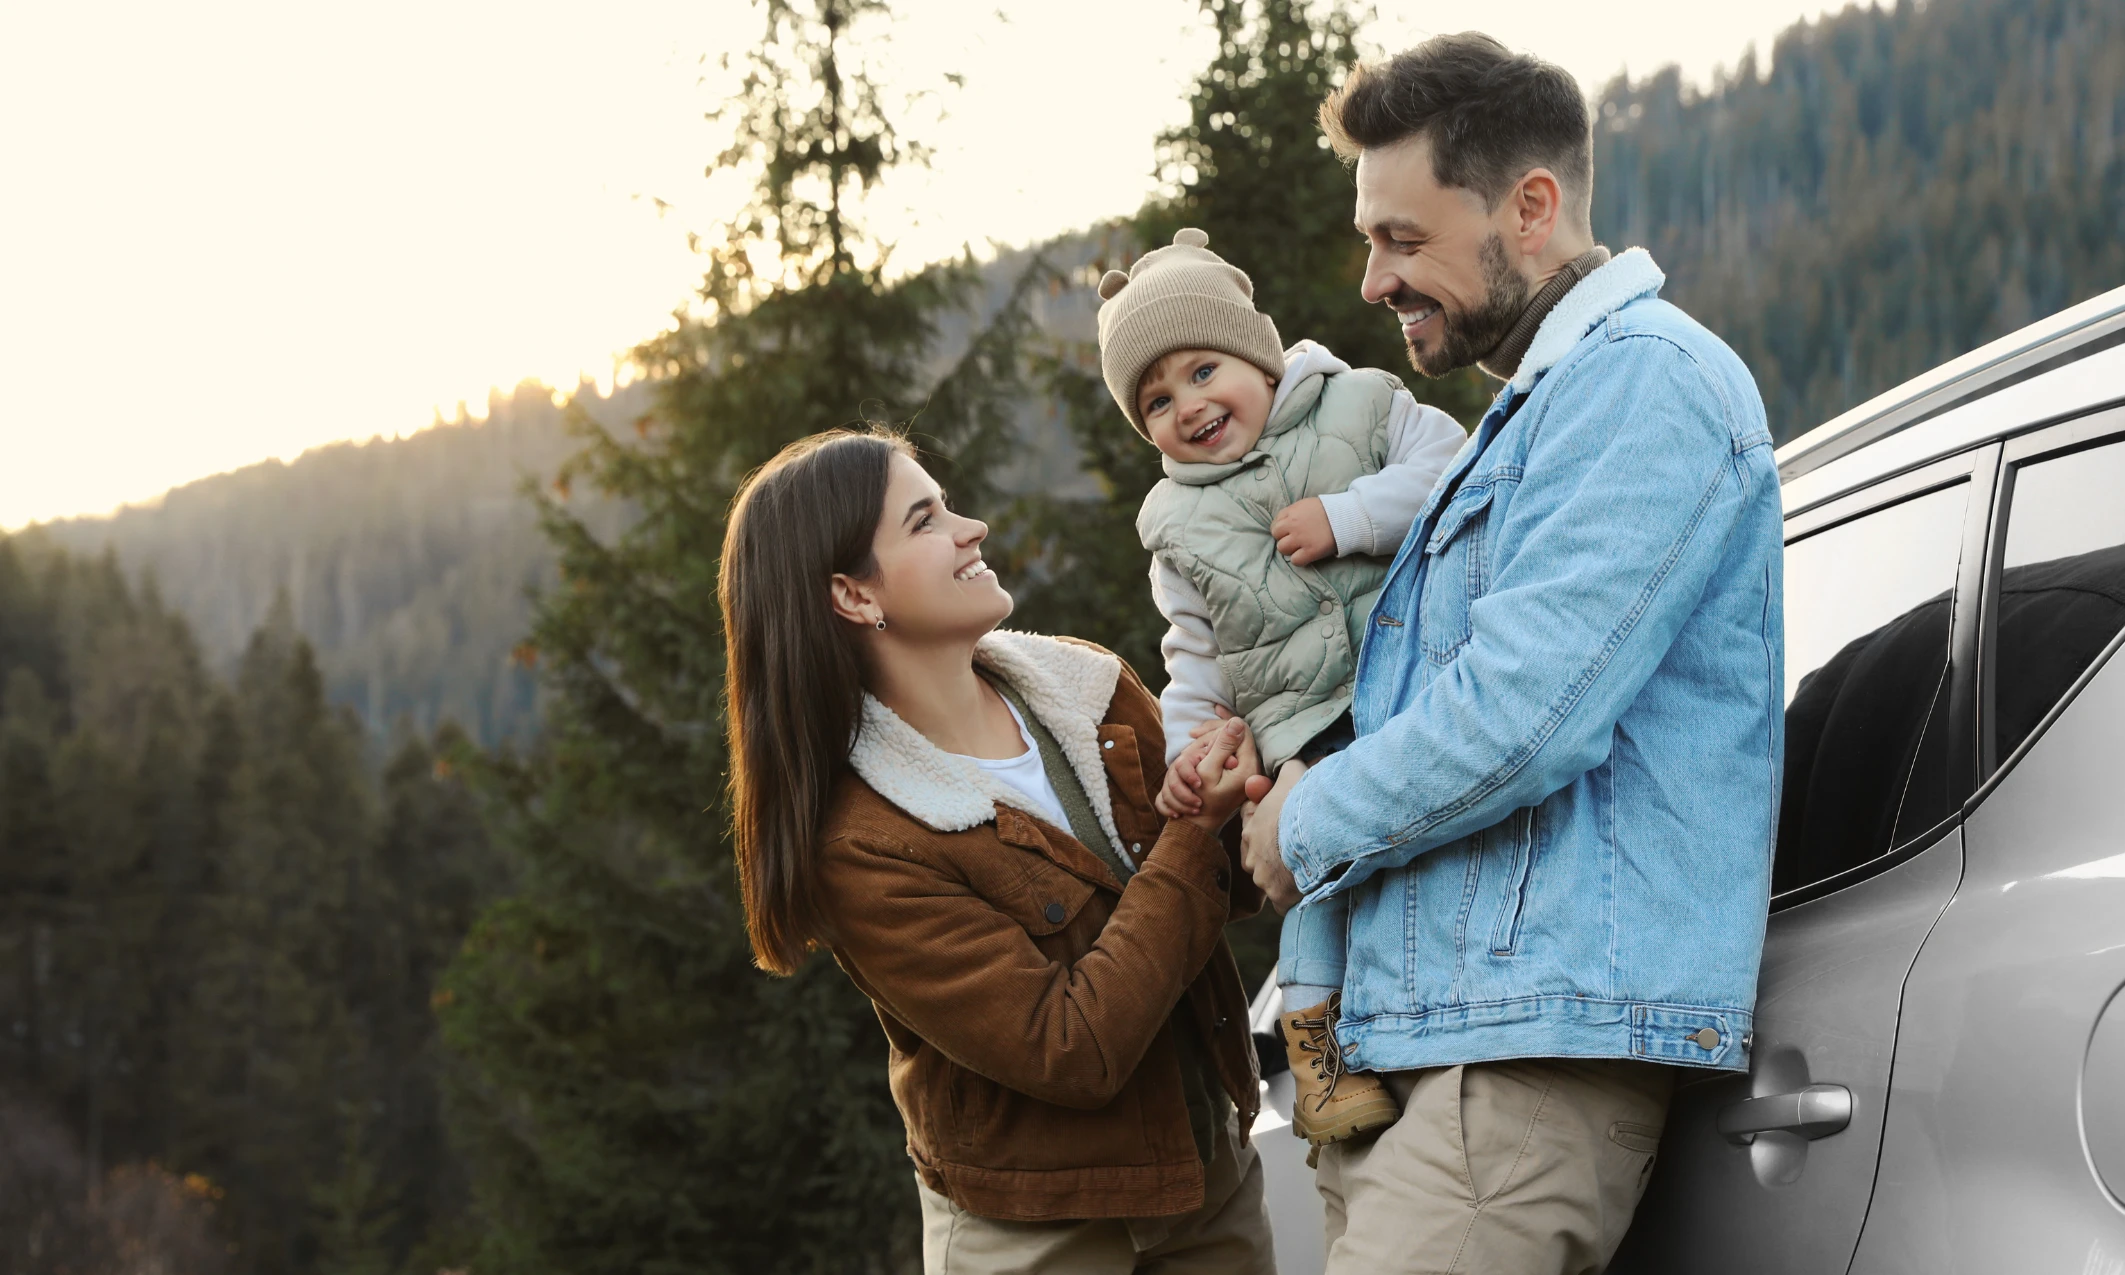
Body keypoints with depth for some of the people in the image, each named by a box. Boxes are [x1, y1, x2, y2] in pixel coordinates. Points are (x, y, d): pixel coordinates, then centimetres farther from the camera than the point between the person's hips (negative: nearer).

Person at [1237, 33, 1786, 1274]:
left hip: (1547, 1041, -10)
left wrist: (1308, 829, -4)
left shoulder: (1644, 380, -8)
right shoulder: (1527, 415, 26)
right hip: (1427, 1041, 10)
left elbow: (1520, 716, -19)